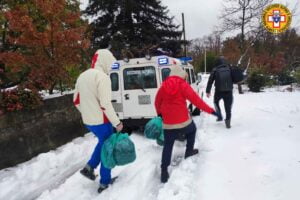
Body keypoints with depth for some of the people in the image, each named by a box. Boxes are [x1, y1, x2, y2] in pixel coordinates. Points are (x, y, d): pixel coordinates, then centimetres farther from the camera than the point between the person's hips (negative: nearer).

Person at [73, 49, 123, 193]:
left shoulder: (82, 76, 8)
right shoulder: (102, 77, -18)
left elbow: (76, 101, 13)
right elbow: (105, 104, -23)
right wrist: (117, 122, -15)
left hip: (88, 120, 8)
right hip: (100, 121, -8)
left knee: (103, 141, 29)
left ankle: (89, 167, 20)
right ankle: (104, 183, 19)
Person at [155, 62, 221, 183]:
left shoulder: (163, 86, 5)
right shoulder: (183, 85, -7)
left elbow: (157, 102, 14)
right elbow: (196, 99, -12)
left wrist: (159, 113, 32)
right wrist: (210, 110, -7)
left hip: (168, 122, 3)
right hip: (183, 120, -2)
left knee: (168, 145, 9)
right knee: (192, 130, 31)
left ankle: (164, 171, 3)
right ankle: (189, 151, 39)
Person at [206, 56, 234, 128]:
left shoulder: (215, 70, -4)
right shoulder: (229, 69, 2)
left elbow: (210, 81, -3)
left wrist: (208, 91, 1)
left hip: (219, 91, -1)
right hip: (228, 91, 1)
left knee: (216, 102, 26)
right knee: (228, 107, 8)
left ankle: (220, 116, 20)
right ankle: (228, 122, 6)